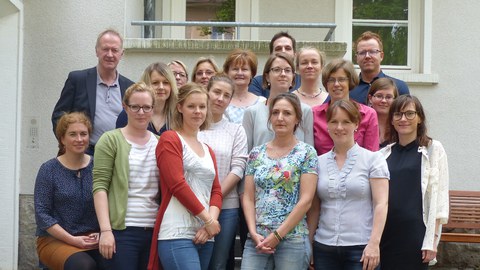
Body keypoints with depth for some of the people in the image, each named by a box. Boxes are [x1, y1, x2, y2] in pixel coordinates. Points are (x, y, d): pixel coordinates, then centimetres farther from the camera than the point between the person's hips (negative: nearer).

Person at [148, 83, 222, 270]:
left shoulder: (208, 150, 21)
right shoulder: (170, 139, -1)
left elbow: (216, 191, 13)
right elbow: (177, 185, -11)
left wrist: (211, 221, -6)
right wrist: (208, 220, -9)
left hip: (204, 235, 7)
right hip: (177, 235, -7)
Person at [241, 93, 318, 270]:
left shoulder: (306, 153, -1)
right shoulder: (256, 153, 10)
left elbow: (306, 200, -8)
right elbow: (248, 198, 8)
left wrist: (277, 235, -11)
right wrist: (254, 233, -6)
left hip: (293, 239, -3)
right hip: (257, 240, 3)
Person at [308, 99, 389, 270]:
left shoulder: (373, 159, 1)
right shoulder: (319, 162, 10)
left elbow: (381, 204, -5)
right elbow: (314, 209, 12)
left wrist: (374, 243, -14)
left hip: (361, 248, -3)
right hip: (324, 247, 3)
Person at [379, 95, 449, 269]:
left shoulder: (433, 149, 1)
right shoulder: (384, 153, 11)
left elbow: (439, 196, -3)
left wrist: (432, 240, -9)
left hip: (415, 235, -3)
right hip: (385, 235, 3)